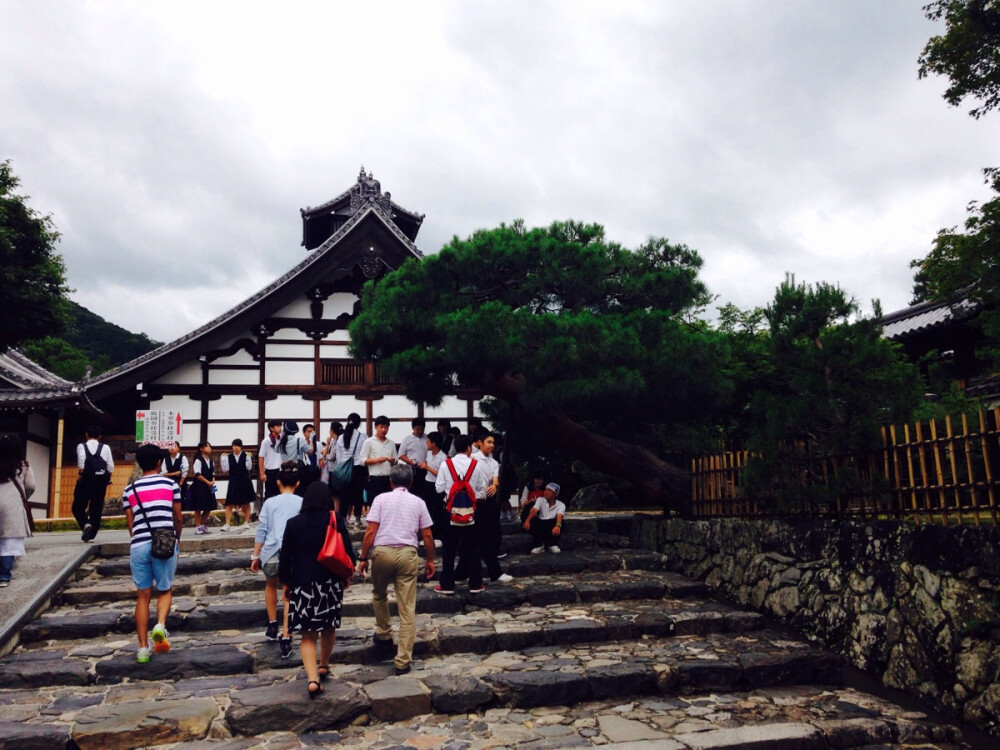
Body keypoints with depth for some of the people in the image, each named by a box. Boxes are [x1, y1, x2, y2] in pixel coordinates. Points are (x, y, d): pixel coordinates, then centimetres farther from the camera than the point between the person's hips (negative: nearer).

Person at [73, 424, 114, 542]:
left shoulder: (82, 446, 4)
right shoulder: (105, 448, 9)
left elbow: (81, 460, -15)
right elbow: (111, 466, 1)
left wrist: (80, 474, -7)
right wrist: (107, 478, 14)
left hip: (86, 480, -2)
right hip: (101, 481, 2)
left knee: (78, 506, 9)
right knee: (96, 508, 9)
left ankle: (86, 524, -17)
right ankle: (91, 534, 8)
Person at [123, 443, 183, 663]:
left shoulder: (130, 489, 8)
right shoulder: (170, 484, 3)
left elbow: (130, 523, 11)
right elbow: (178, 518, 7)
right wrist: (177, 539, 24)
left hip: (139, 545, 2)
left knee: (143, 596, 10)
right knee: (165, 590, 14)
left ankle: (143, 648, 12)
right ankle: (160, 625, -13)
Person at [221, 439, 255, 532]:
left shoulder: (246, 455, -2)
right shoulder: (228, 457, 1)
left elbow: (249, 468, -9)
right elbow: (225, 469, -4)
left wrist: (248, 458, -19)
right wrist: (224, 459, -9)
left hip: (245, 482, -1)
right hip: (233, 482, 1)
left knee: (246, 503, 9)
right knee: (230, 504, -2)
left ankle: (246, 522, 20)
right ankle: (227, 524, 0)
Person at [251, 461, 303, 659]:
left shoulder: (270, 502, 8)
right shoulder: (303, 503, 7)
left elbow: (261, 531, 5)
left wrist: (255, 556, 11)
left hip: (271, 552, 1)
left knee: (271, 586, 29)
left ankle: (272, 625, 35)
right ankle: (285, 638, 0)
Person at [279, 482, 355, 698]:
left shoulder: (293, 523, -2)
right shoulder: (336, 521, -5)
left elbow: (285, 556, 0)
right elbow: (348, 551, -3)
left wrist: (285, 583, 11)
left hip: (302, 583, 0)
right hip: (331, 581, 0)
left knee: (308, 634, 3)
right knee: (329, 627, 20)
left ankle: (312, 679, -10)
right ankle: (324, 666, 36)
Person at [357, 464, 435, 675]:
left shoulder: (381, 499, 6)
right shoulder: (418, 502, 12)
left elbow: (371, 531, -2)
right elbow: (427, 536, 11)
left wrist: (363, 558, 4)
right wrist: (430, 560, 21)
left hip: (382, 552, -1)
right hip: (407, 554, 1)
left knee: (379, 595, 27)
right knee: (407, 609, 3)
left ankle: (384, 636, 36)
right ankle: (403, 661, 4)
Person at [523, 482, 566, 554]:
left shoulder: (561, 504, -3)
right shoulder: (540, 500, 3)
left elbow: (559, 516, -25)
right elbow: (533, 510, -17)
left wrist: (558, 525, -48)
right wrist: (527, 520, -38)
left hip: (552, 529, -1)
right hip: (540, 527, 1)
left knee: (559, 521, -30)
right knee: (533, 520, -27)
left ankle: (553, 545, -12)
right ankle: (539, 545, -15)